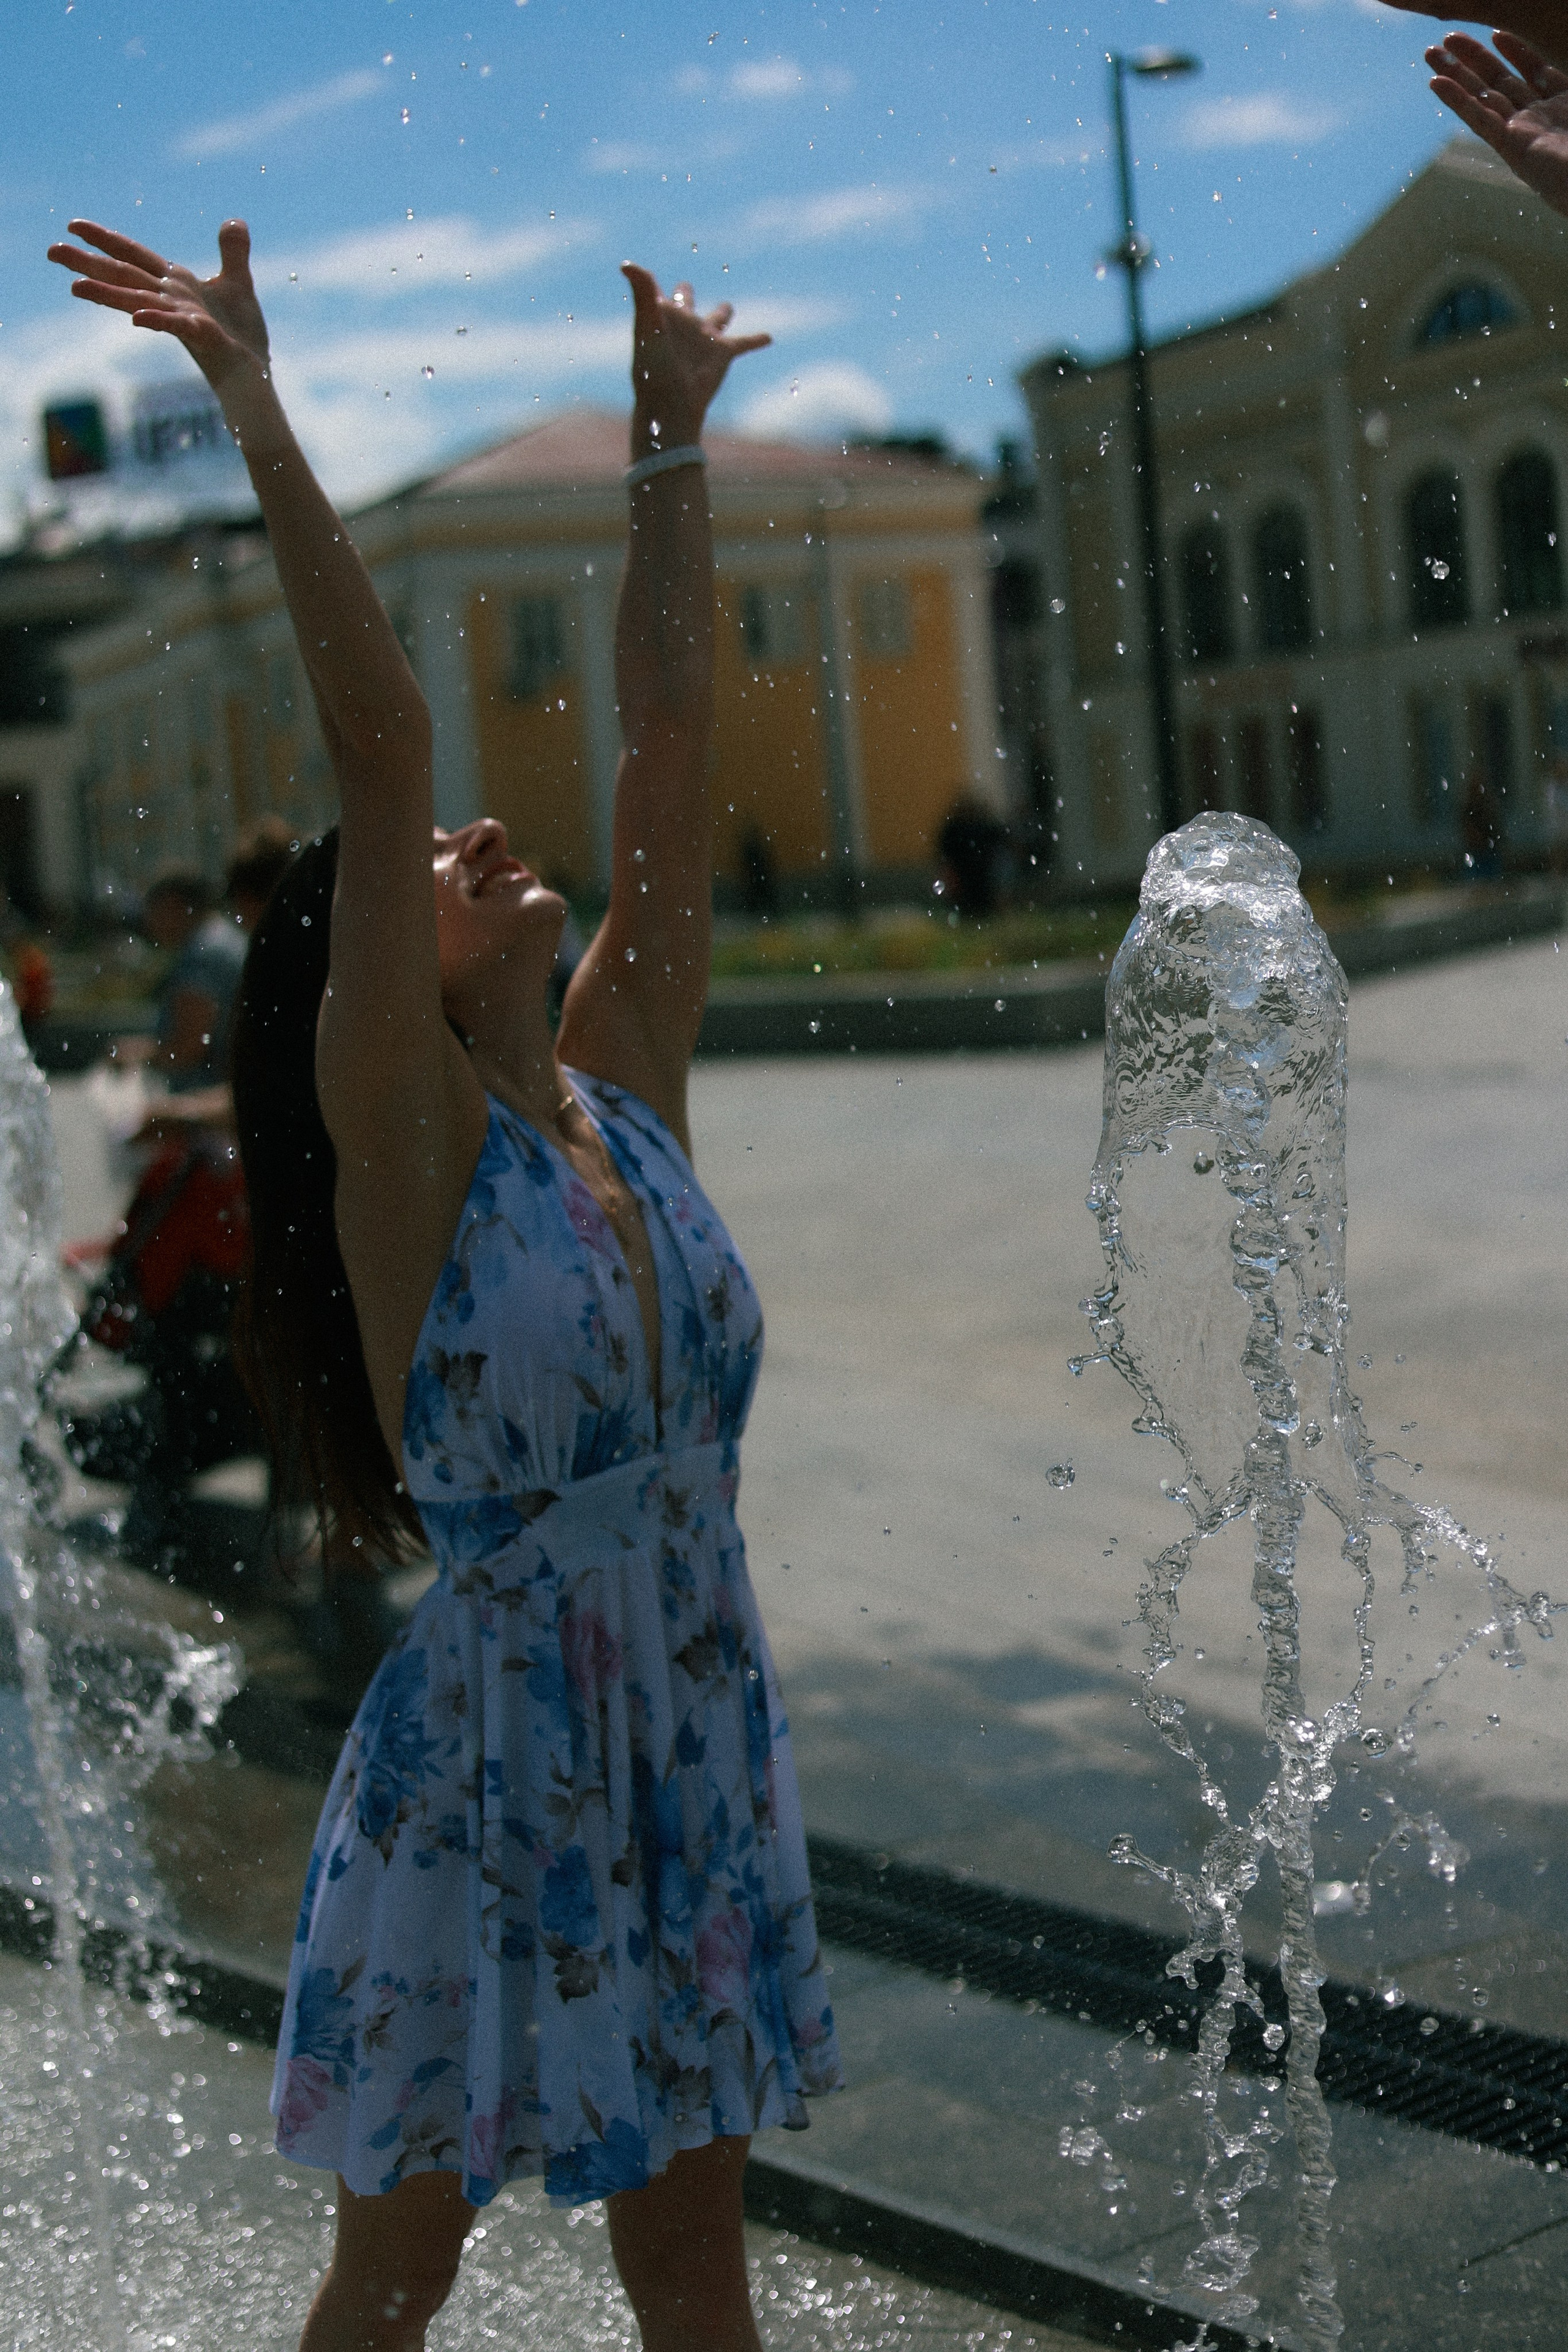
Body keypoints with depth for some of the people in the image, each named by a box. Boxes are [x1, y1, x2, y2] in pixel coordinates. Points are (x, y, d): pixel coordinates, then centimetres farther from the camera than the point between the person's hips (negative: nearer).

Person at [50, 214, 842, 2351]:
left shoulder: (626, 1090, 1)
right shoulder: (401, 1134, -12)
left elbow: (672, 736, 1)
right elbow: (381, 749, -21)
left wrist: (672, 442, 3)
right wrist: (259, 417, -21)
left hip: (697, 1748, 5)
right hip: (487, 1759, -5)